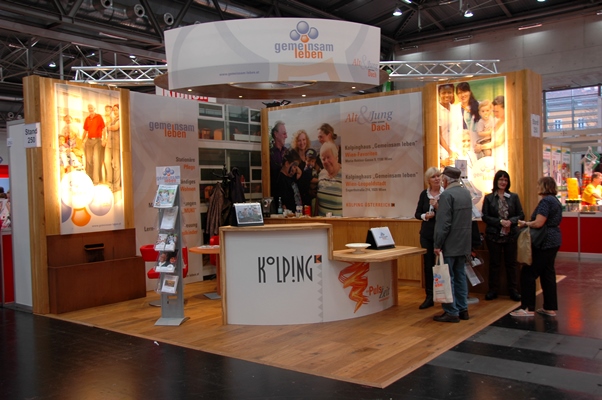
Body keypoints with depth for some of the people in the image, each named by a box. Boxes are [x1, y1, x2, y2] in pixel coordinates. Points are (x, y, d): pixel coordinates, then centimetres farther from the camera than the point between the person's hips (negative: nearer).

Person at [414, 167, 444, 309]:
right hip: (426, 234, 4)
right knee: (428, 264, 7)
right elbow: (417, 214, 7)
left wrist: (438, 207, -22)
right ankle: (429, 297, 16)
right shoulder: (424, 194, 3)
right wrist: (424, 216, -13)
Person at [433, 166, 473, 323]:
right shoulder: (466, 193, 10)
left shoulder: (447, 194, -16)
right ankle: (463, 309, 20)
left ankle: (451, 312, 2)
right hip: (463, 243, 8)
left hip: (450, 244, -8)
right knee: (460, 276, 14)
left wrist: (437, 244, -15)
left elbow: (443, 222, -20)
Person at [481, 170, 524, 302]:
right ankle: (493, 290, 16)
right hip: (494, 235, -1)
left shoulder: (514, 197, 5)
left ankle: (513, 290, 16)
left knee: (511, 263, 7)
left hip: (511, 235, 1)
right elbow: (484, 217, -4)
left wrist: (511, 221, -15)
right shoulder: (489, 198, 1)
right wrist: (500, 221, -15)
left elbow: (521, 215, 4)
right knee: (494, 263, 7)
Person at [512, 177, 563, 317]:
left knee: (528, 273, -5)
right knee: (548, 273, 13)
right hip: (554, 240, 10)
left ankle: (528, 308, -2)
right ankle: (550, 308, 17)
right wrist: (528, 223, 10)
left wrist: (525, 223, -5)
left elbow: (538, 223, -23)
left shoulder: (546, 201, -16)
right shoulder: (555, 200, 15)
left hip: (545, 242, -10)